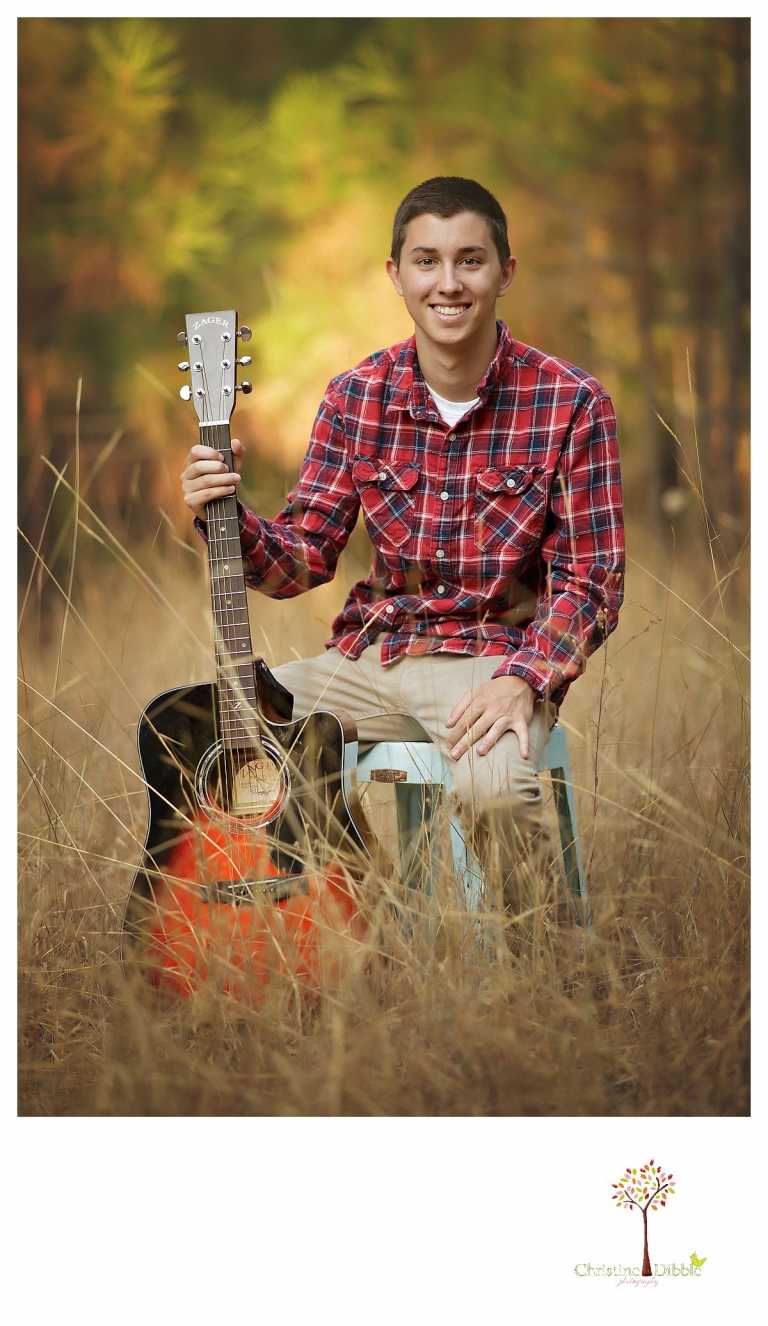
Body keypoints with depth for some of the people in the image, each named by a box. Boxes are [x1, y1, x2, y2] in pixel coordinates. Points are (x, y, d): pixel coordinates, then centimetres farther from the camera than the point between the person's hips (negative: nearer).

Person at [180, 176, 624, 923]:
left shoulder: (570, 405, -7)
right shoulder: (355, 399, 3)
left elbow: (591, 581, -7)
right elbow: (301, 560, 5)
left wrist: (523, 680, -23)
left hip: (499, 658, -4)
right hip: (373, 657, 4)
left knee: (490, 786, -36)